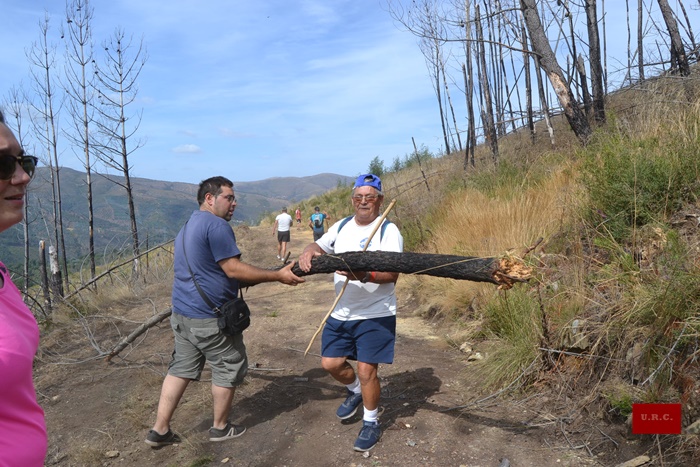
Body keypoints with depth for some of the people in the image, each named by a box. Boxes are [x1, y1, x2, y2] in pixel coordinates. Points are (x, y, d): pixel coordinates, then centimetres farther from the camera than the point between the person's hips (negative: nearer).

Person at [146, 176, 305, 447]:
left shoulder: (188, 227, 17)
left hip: (182, 313, 9)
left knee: (181, 368, 16)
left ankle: (160, 430, 21)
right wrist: (278, 276, -18)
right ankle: (220, 428, 23)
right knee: (229, 368, 8)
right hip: (209, 318, -9)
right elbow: (233, 269, -21)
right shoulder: (216, 225, -16)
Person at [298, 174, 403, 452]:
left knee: (367, 370, -3)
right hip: (341, 313, 6)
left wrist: (365, 276, -39)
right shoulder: (342, 226, 7)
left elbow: (392, 274, -20)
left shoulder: (389, 230, -11)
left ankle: (371, 423, 23)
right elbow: (320, 246, 11)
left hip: (375, 315, -6)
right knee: (330, 363, 11)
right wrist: (309, 251, -14)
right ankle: (355, 391, 43)